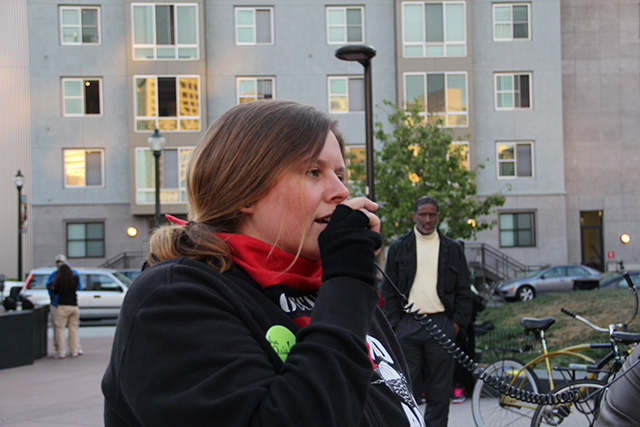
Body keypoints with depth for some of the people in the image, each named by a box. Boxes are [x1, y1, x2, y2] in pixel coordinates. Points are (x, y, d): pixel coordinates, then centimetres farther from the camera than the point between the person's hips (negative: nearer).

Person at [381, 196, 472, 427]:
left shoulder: (453, 249, 11)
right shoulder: (398, 248, 9)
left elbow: (463, 291, 12)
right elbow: (389, 289, 7)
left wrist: (457, 322, 1)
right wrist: (395, 323, -2)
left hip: (441, 324, 1)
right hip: (407, 326, 0)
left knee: (439, 390, 2)